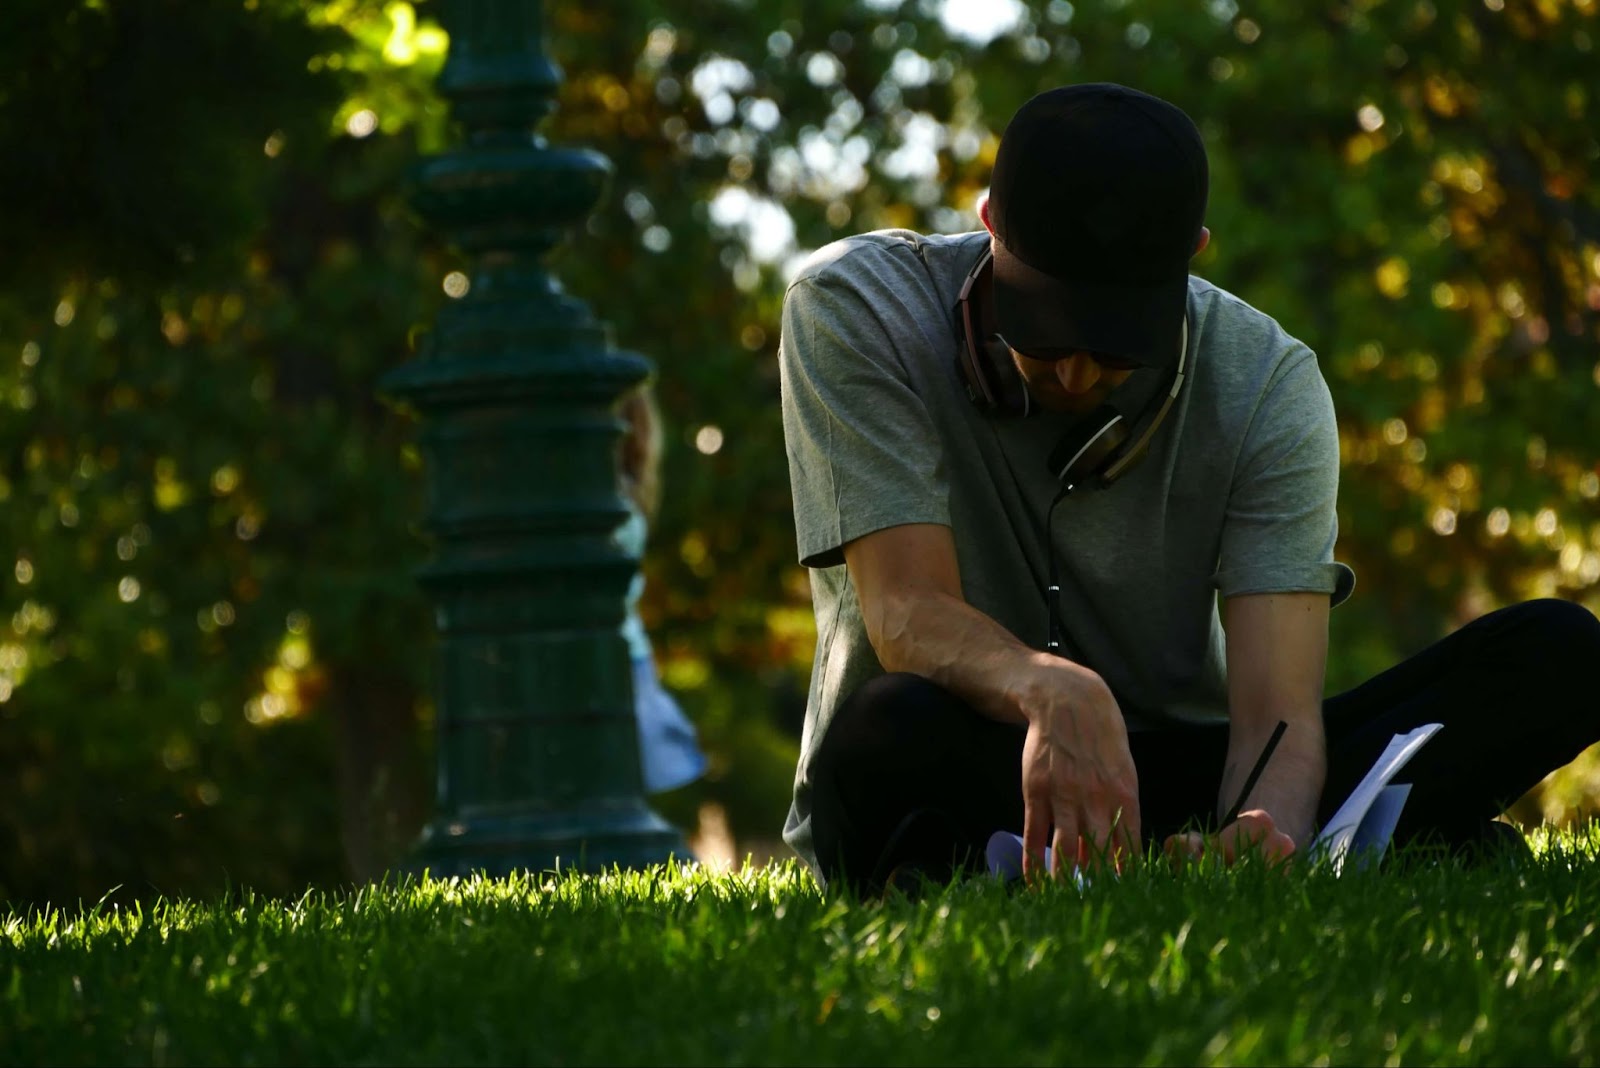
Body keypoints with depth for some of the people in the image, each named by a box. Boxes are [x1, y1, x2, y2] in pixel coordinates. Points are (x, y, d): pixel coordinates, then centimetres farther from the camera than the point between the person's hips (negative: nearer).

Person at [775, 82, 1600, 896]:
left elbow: (1278, 709, -19)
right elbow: (908, 614, -23)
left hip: (1176, 777, 3)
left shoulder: (1264, 385, -10)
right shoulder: (853, 313, -13)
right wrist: (1049, 691, -47)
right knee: (891, 737, -40)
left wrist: (1268, 823, -44)